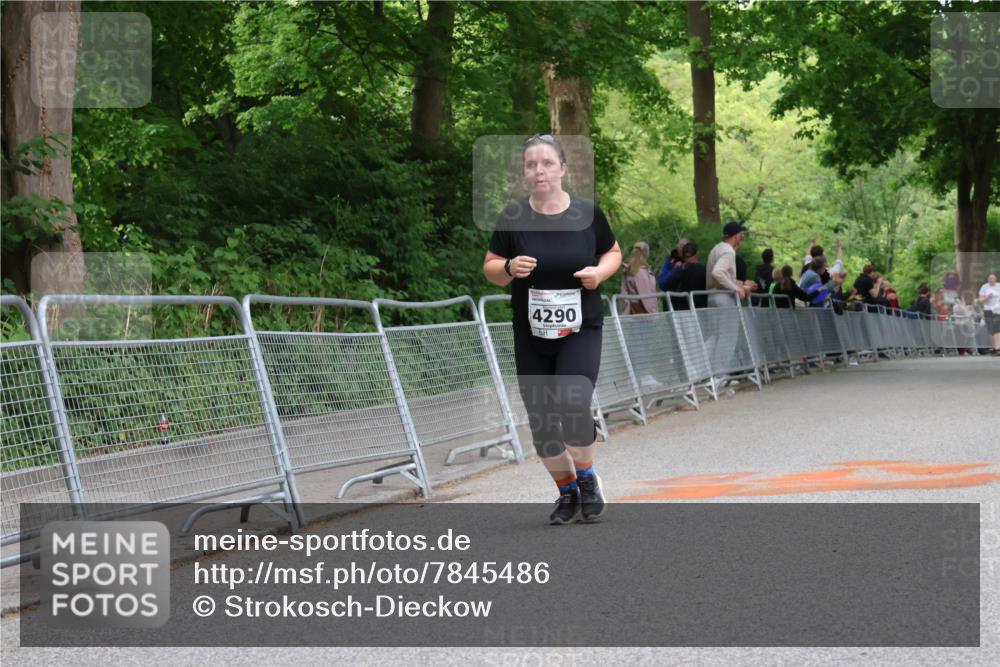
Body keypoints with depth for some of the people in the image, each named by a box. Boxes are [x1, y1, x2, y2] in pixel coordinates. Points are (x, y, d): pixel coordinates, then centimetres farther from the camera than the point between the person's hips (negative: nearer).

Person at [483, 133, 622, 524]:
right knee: (541, 423, 5)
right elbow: (489, 269, 3)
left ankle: (587, 477, 7)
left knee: (572, 407, -21)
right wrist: (509, 268, -18)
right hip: (531, 337, 2)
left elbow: (613, 252, 10)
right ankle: (567, 492, 29)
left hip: (581, 330, -2)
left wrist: (600, 272, -11)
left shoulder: (588, 213, -6)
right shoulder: (513, 217, -5)